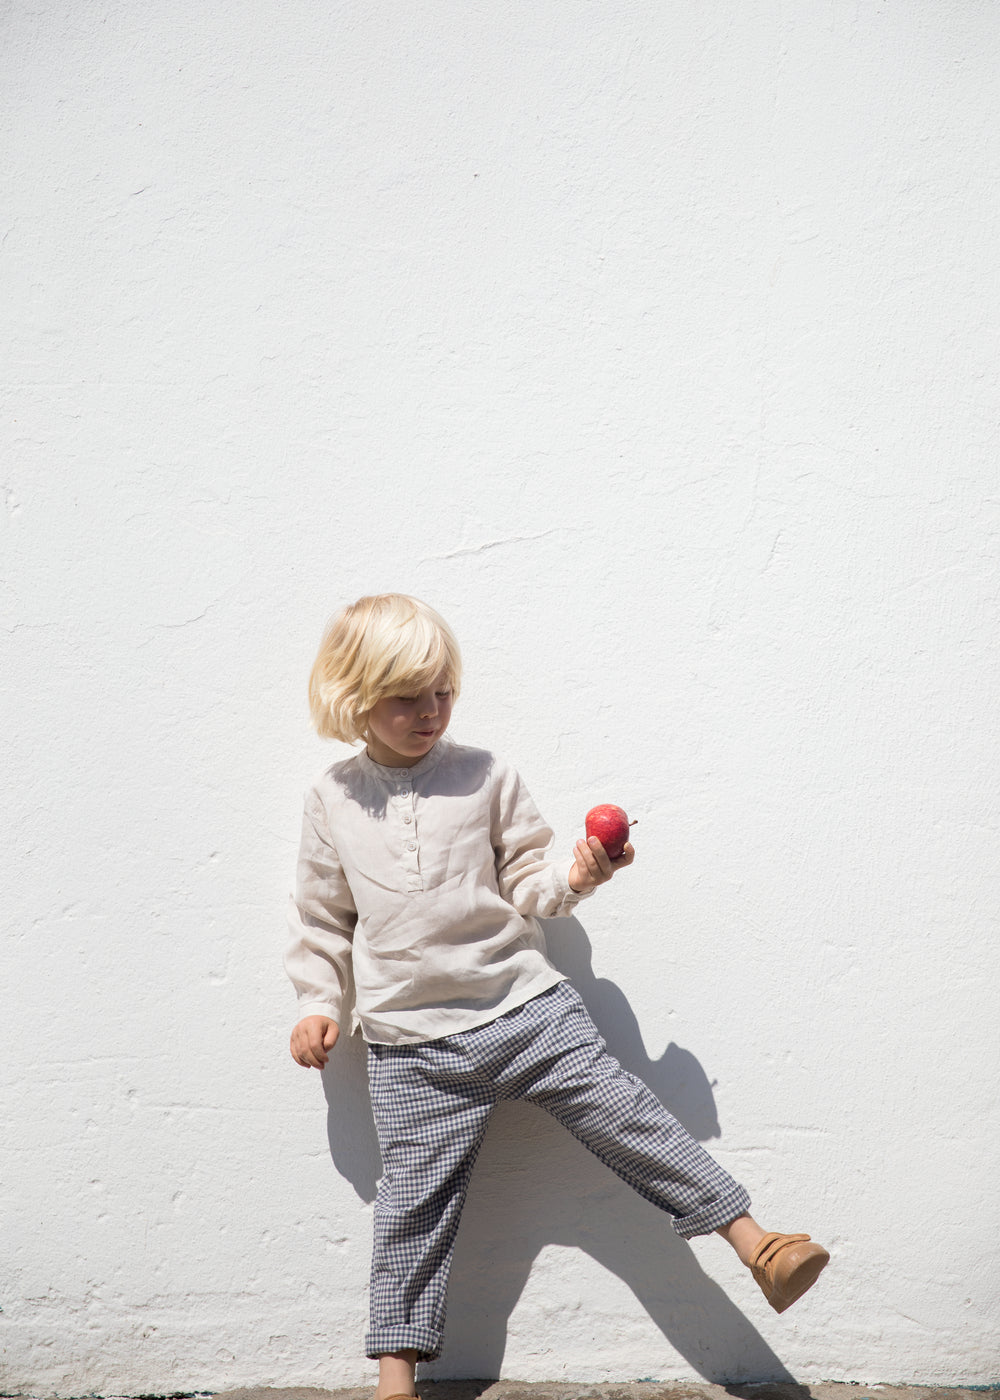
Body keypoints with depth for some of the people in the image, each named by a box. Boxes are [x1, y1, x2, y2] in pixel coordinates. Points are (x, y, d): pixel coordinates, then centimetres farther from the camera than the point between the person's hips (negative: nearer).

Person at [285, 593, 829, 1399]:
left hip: (525, 1005, 0)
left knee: (626, 1116, -5)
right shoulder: (334, 802, 4)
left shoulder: (485, 778, 0)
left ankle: (755, 1244, 4)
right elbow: (322, 919, 13)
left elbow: (526, 884, 4)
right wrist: (319, 1006, 7)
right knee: (414, 1200, 6)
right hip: (413, 1043, 1)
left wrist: (575, 878, -15)